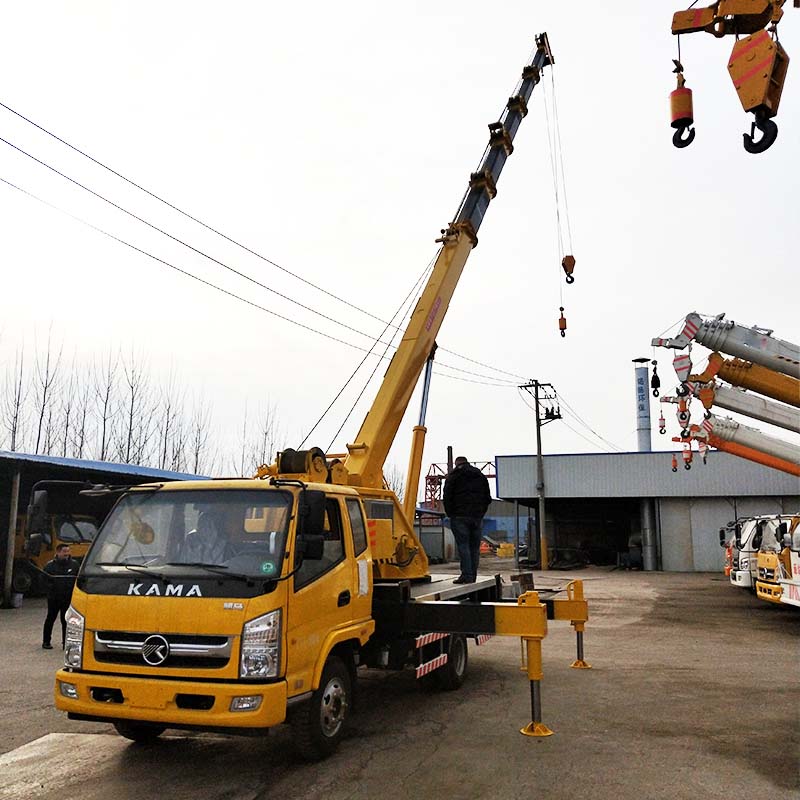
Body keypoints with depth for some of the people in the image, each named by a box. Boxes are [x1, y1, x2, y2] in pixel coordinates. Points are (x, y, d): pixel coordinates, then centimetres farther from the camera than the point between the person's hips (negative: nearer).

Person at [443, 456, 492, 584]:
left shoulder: (453, 476, 3)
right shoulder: (481, 476, 17)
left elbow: (447, 497, -3)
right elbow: (488, 498, 16)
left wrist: (450, 514, 7)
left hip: (460, 517, -4)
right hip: (477, 517, 4)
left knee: (463, 545, -5)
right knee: (475, 547, 6)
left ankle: (467, 575, -11)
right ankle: (473, 576, 7)